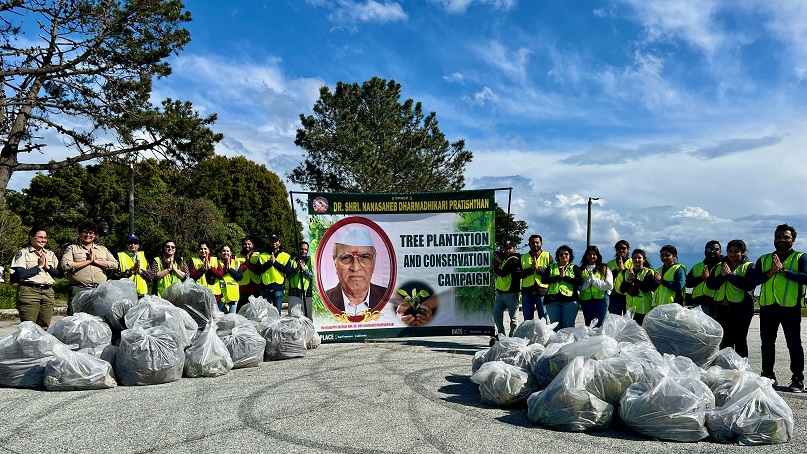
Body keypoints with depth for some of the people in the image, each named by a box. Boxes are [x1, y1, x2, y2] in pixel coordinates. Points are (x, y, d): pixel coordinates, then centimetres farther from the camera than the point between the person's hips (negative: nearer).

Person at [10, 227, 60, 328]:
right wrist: (39, 266, -6)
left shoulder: (50, 254, 17)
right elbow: (20, 274, -11)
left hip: (48, 292, 5)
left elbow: (59, 273, 12)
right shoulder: (23, 253, 2)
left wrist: (47, 267, -4)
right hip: (29, 291, -5)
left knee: (45, 327, 4)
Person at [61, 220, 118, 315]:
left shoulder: (103, 249, 21)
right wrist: (88, 261, -3)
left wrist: (96, 261, -1)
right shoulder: (72, 248, 13)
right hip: (79, 290, -2)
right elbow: (65, 265, -5)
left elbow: (115, 264, 8)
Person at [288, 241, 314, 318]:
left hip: (307, 292, 0)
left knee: (308, 317, 3)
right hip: (294, 293, 1)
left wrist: (304, 269, -15)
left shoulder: (310, 261, 8)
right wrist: (296, 269, -11)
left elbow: (313, 275, -3)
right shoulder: (292, 261, 11)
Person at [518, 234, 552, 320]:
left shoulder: (547, 256, 7)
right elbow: (518, 275, 0)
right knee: (527, 320, 9)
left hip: (542, 291, -2)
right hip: (527, 292, 2)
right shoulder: (523, 257, 11)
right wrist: (531, 269, -11)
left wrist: (538, 268, -13)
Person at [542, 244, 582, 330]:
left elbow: (580, 282, -6)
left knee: (568, 325, -5)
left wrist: (565, 277, -10)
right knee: (556, 325, 3)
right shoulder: (551, 267, 16)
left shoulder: (574, 268, 12)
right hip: (553, 300, 2)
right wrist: (559, 277, -10)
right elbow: (543, 280, -2)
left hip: (570, 300, -2)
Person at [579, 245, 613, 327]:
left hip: (601, 299, -2)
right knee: (588, 324, 8)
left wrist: (594, 280, -12)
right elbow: (578, 287, 0)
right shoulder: (581, 270, 9)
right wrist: (589, 280, -14)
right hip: (586, 300, 2)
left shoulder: (604, 268, 5)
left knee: (598, 325, -5)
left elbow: (609, 286, -6)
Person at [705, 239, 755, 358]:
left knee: (740, 340, 1)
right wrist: (722, 275, -13)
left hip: (740, 308, -4)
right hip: (722, 308, 5)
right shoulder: (720, 266, 15)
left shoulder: (748, 266, 1)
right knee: (725, 339, 10)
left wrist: (730, 274, -16)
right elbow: (710, 284, 4)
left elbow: (749, 284, -17)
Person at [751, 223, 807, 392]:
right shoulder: (763, 259, 15)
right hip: (767, 306, 4)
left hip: (790, 307, -4)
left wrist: (783, 270, -15)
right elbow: (753, 280, 3)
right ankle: (768, 375, 19)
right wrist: (771, 271, -10)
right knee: (767, 342, 9)